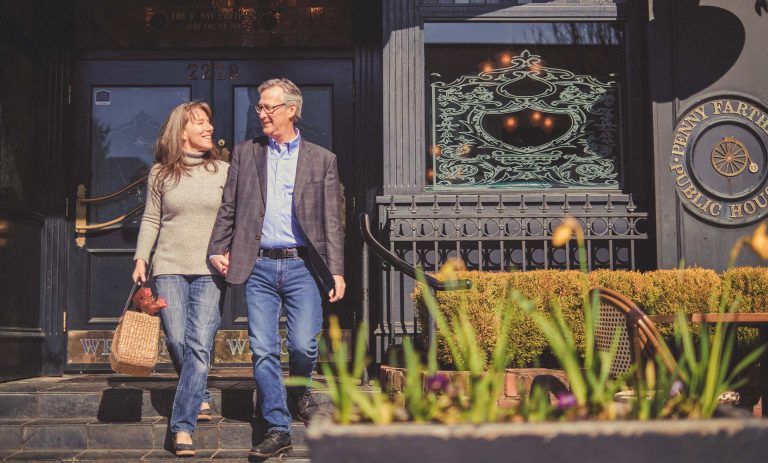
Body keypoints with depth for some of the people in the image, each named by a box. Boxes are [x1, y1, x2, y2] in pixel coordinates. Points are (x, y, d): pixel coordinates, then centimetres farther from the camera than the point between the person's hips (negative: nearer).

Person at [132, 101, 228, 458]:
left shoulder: (224, 171, 7)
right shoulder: (160, 173, 8)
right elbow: (151, 220, 11)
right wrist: (141, 259, 2)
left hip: (210, 269, -1)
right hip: (169, 267, 1)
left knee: (200, 343, -11)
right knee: (176, 340, -4)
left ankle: (183, 426, -10)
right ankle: (200, 399, 22)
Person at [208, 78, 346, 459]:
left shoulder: (322, 160, 8)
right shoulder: (245, 153, 13)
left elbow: (332, 220, 4)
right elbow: (228, 207, 15)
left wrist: (336, 271, -2)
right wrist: (218, 249, 4)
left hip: (302, 265, -1)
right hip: (259, 266, 2)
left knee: (303, 345, -8)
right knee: (263, 351, -1)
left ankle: (299, 390, 26)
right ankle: (278, 430, 9)